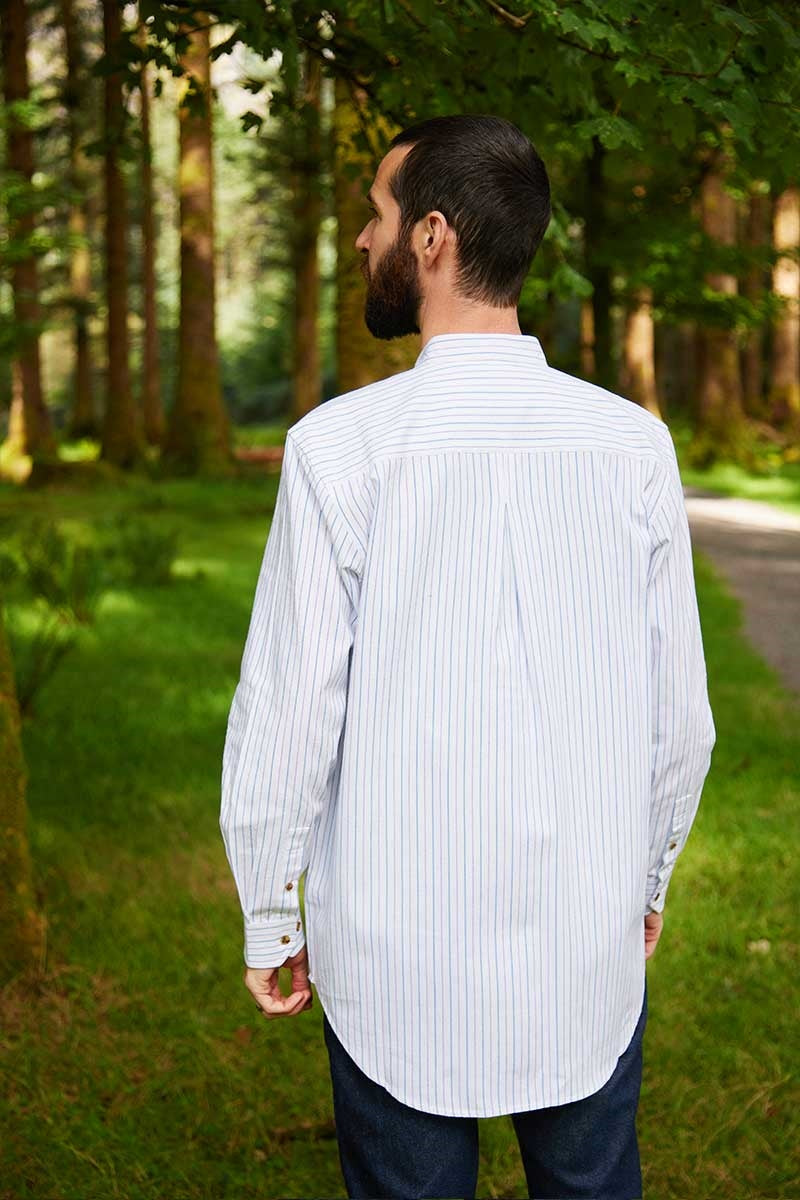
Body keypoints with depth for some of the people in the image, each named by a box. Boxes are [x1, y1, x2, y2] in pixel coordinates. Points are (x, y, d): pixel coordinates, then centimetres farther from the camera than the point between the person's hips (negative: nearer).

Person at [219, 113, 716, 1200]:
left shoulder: (342, 446, -14)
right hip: (594, 946, 3)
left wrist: (268, 918, 4)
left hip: (399, 956, -2)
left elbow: (289, 713, -11)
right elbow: (680, 713, 1)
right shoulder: (635, 445, -5)